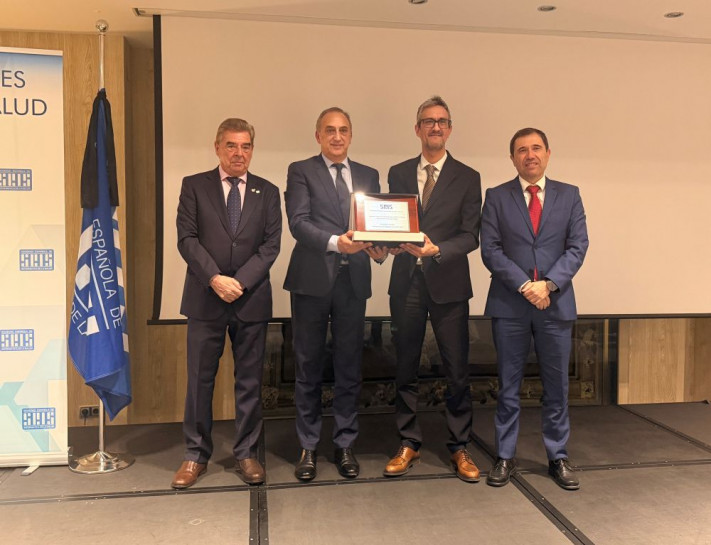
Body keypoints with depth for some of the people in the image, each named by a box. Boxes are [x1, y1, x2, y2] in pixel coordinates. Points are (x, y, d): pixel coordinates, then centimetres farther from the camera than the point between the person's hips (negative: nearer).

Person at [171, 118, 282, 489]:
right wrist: (215, 278, -14)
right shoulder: (194, 186, 6)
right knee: (200, 379, 5)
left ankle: (245, 454, 20)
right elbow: (187, 239, -2)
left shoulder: (267, 192, 9)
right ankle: (196, 454, 19)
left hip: (252, 299, 1)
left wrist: (240, 281, -11)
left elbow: (271, 244, 1)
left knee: (249, 381, 7)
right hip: (205, 298, -1)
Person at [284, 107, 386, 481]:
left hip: (353, 280, 3)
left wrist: (379, 247, -14)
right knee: (308, 366, 7)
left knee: (349, 366, 9)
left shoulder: (368, 176, 15)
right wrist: (335, 242, -25)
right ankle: (308, 447, 21)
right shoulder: (301, 171, 4)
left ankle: (345, 444, 23)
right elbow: (298, 222, -9)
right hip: (313, 280, -2)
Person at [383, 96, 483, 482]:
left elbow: (470, 236, -3)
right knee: (405, 368, 9)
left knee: (457, 370, 3)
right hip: (406, 282, 2)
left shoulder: (467, 178, 4)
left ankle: (459, 448, 19)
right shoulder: (398, 174, 11)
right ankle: (408, 444, 24)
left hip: (448, 283, -2)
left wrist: (436, 249, -20)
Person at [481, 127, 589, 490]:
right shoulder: (497, 197, 4)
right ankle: (505, 457, 17)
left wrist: (548, 284, -14)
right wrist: (524, 285, -14)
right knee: (508, 387, 7)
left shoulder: (569, 195, 8)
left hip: (556, 304, 1)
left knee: (556, 386, 9)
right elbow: (490, 250, -4)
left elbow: (577, 247, 0)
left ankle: (558, 458, 22)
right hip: (509, 305, -1)